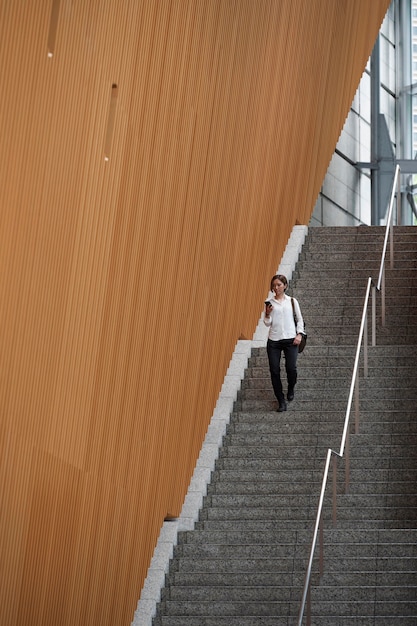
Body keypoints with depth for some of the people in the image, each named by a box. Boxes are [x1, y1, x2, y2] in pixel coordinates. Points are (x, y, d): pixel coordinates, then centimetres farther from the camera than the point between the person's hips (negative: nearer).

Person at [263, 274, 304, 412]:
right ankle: (281, 401, 6)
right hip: (274, 340, 1)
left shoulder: (292, 301, 7)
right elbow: (267, 323, 5)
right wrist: (267, 314, -14)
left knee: (291, 368, -9)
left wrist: (299, 334, -2)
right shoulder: (269, 303, 8)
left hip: (290, 339, -1)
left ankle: (290, 389, 25)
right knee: (274, 370, -4)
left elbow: (299, 319, 10)